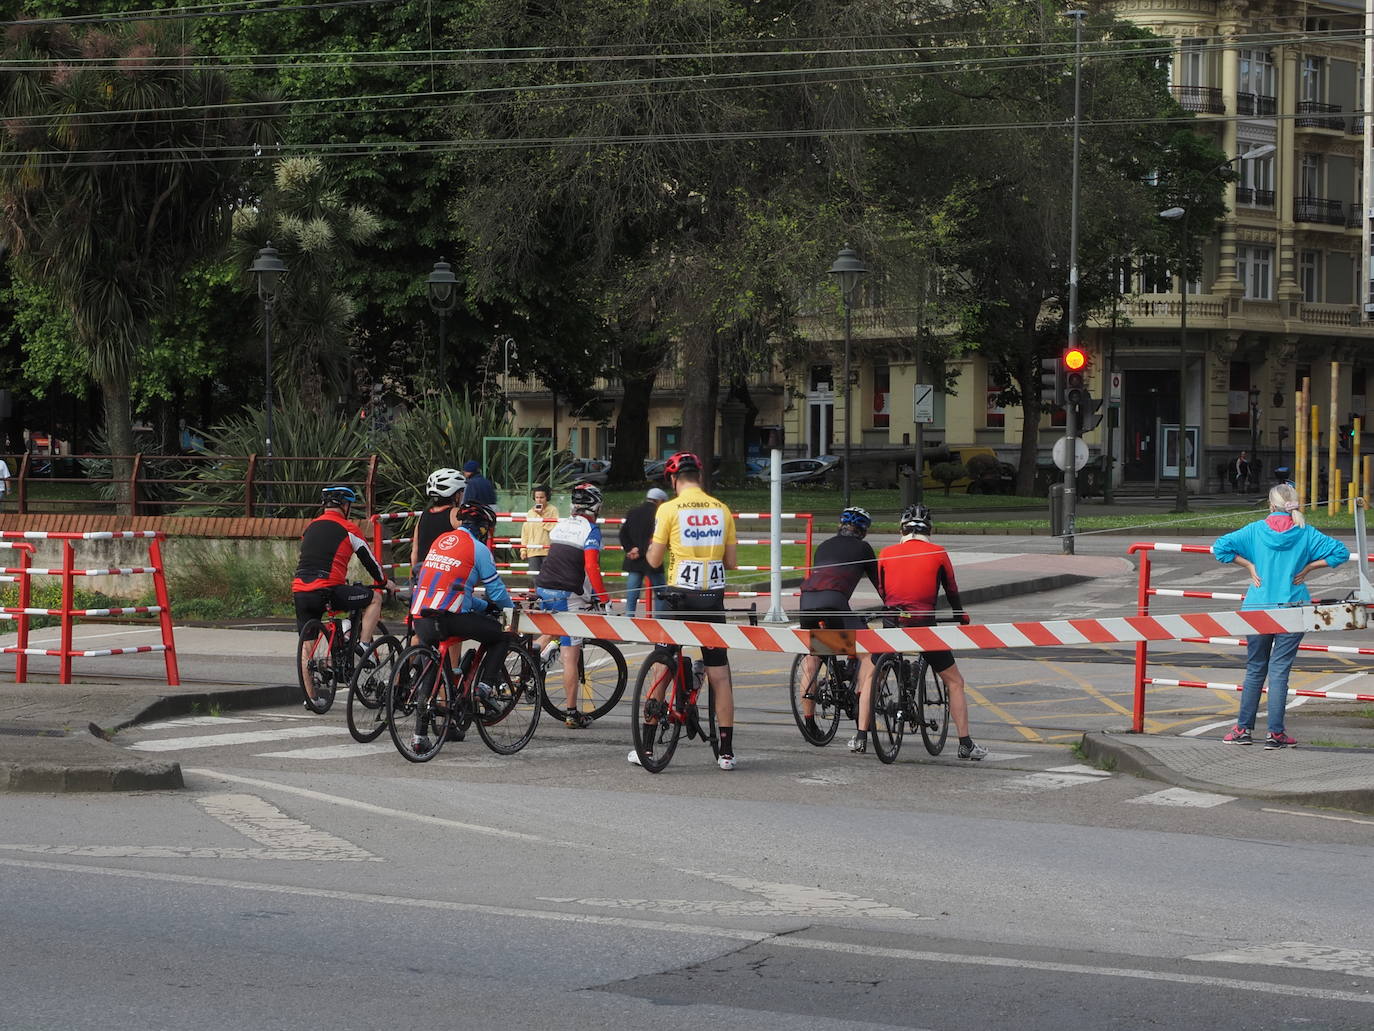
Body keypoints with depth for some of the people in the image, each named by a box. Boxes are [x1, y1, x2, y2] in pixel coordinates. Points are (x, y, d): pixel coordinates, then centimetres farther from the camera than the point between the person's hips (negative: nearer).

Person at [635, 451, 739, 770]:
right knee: (720, 676, 7)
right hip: (713, 598, 3)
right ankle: (726, 752, 6)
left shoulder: (669, 509, -5)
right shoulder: (721, 510, 6)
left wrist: (650, 546, 19)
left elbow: (654, 560, -3)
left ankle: (646, 746, 6)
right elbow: (731, 562, 9)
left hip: (679, 597, -3)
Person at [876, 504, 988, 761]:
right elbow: (952, 591, 13)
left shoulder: (887, 553, 8)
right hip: (923, 624, -2)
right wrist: (962, 618, 31)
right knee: (955, 682, 10)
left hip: (892, 624, 2)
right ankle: (965, 744, 4)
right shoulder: (938, 553, 4)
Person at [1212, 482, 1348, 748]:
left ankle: (1244, 728, 17)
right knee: (1279, 670, 1)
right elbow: (1340, 552, -7)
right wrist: (1307, 568, -2)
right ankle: (1275, 733, -1)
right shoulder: (1306, 533, -4)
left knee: (1255, 669, 13)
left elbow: (1221, 547, -7)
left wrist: (1248, 565, 0)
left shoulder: (1256, 530, -2)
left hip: (1257, 608, 1)